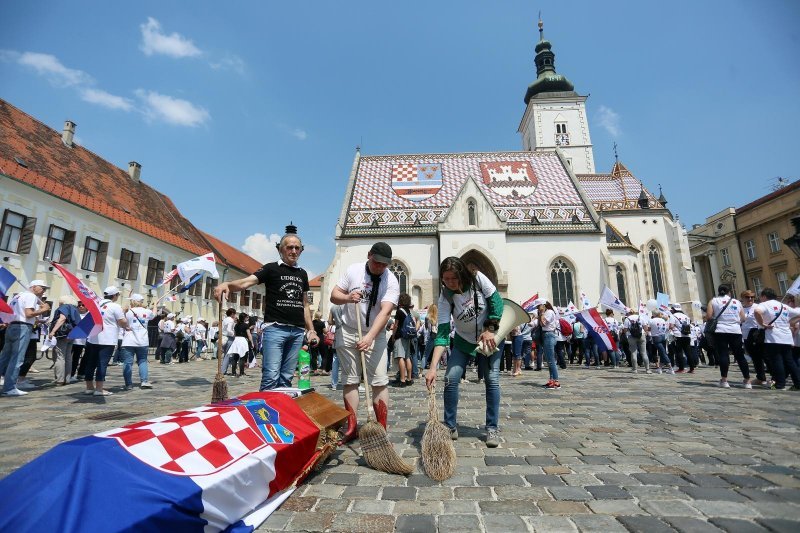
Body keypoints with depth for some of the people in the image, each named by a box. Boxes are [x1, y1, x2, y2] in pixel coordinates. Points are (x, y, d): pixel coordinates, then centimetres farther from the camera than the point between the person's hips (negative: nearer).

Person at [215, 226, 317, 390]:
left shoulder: (302, 274, 17)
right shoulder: (271, 268, 2)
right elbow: (247, 281, -13)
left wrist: (311, 330, 16)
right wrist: (227, 284, -34)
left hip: (297, 331, 5)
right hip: (275, 328, -4)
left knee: (286, 378, 8)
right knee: (271, 376, -9)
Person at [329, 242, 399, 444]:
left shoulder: (391, 281, -12)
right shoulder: (353, 270, -4)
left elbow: (385, 312, -24)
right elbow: (334, 295, 0)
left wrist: (370, 336, -36)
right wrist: (347, 298, -22)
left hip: (375, 335, -2)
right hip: (348, 332, 2)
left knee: (379, 382, -6)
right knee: (350, 381, 7)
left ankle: (382, 429, 5)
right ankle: (351, 428, 17)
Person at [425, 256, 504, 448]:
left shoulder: (478, 278, -23)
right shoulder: (445, 297, -23)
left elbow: (496, 301, -13)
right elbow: (442, 333, -28)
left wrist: (490, 329, -19)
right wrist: (433, 367, -36)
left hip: (490, 337, 0)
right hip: (464, 341, 1)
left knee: (492, 380, -6)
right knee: (450, 378, -11)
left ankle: (492, 429, 8)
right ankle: (450, 427, 5)